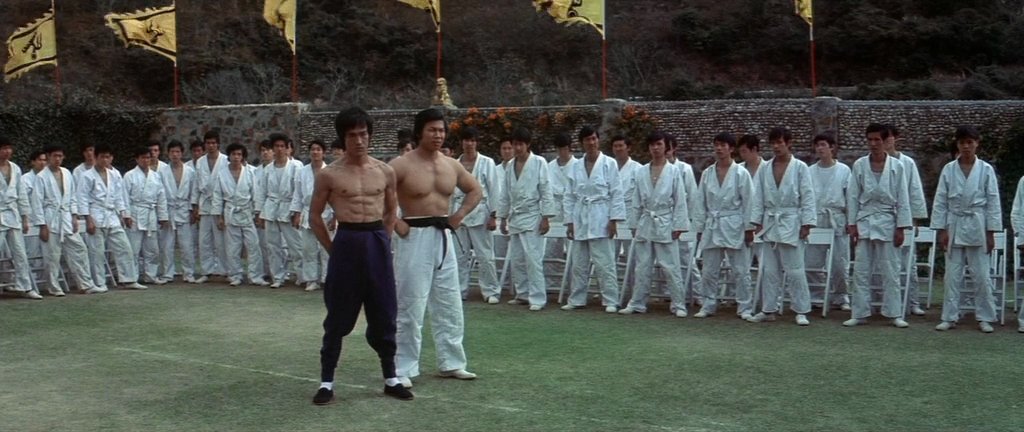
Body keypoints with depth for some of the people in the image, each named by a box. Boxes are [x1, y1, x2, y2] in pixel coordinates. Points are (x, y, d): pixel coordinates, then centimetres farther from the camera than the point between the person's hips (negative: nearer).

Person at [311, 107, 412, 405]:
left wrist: (382, 240, 9)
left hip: (378, 243, 3)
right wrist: (331, 248, 2)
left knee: (383, 314, 9)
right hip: (347, 242, -2)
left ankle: (390, 378, 21)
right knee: (338, 316, 3)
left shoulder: (385, 172, 5)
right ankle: (327, 381, 13)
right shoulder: (329, 174, -2)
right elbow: (315, 216, 4)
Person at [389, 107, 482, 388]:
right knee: (410, 307, -3)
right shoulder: (402, 165, -10)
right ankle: (403, 369, 7)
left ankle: (451, 363, 25)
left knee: (450, 305, 12)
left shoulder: (452, 166, 7)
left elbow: (475, 190, 22)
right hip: (415, 238, -6)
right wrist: (396, 223, -15)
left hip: (444, 237, 6)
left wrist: (459, 215, 9)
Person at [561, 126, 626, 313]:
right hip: (580, 219, 4)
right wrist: (569, 221, 6)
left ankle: (610, 301, 2)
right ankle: (576, 300, 18)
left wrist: (614, 220, -9)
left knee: (605, 263, -4)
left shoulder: (609, 164, -2)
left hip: (601, 219, -4)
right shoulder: (575, 167, 9)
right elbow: (569, 196, 11)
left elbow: (616, 194, -4)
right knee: (579, 264, 10)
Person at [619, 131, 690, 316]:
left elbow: (680, 201, -2)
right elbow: (636, 201, 10)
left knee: (671, 267, -2)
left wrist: (678, 226, -7)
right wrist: (634, 224, 7)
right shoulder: (640, 172, 7)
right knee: (642, 267, 8)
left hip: (665, 224, -3)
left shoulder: (674, 171, -1)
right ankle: (637, 303, 15)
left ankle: (678, 305, 5)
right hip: (645, 224, 3)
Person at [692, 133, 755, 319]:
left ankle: (745, 308, 8)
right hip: (712, 226, 3)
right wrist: (700, 229, 6)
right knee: (709, 270, 7)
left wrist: (749, 228, -7)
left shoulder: (741, 173, -3)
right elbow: (700, 202, 8)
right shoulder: (707, 174, 6)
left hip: (734, 226, -3)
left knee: (740, 270, 1)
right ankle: (708, 306, 18)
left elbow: (748, 202, -4)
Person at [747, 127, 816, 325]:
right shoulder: (765, 169, 8)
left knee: (795, 270, -3)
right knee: (770, 270, 9)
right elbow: (759, 197, 9)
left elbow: (807, 197, -4)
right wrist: (757, 220, 3)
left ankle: (801, 311, 5)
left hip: (791, 223, -4)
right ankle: (768, 309, 15)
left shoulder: (800, 167, -3)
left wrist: (806, 223, -10)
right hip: (770, 222, 4)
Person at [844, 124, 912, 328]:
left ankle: (895, 314, 9)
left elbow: (902, 199, 0)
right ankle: (860, 314, 9)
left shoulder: (896, 166, -1)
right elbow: (852, 197, 3)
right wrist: (852, 224, -1)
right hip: (864, 221, 1)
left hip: (887, 221, -1)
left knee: (890, 271, 3)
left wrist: (901, 227, -4)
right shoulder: (859, 165, 1)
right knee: (861, 271, 3)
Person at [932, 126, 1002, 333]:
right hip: (954, 226, 1)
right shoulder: (948, 169, 2)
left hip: (977, 227, -1)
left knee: (981, 275, 2)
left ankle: (984, 318, 11)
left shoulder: (986, 169, -1)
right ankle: (949, 317, 11)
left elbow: (993, 202, 0)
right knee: (952, 275, 4)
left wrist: (991, 232, -3)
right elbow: (940, 201, 3)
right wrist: (940, 229, -3)